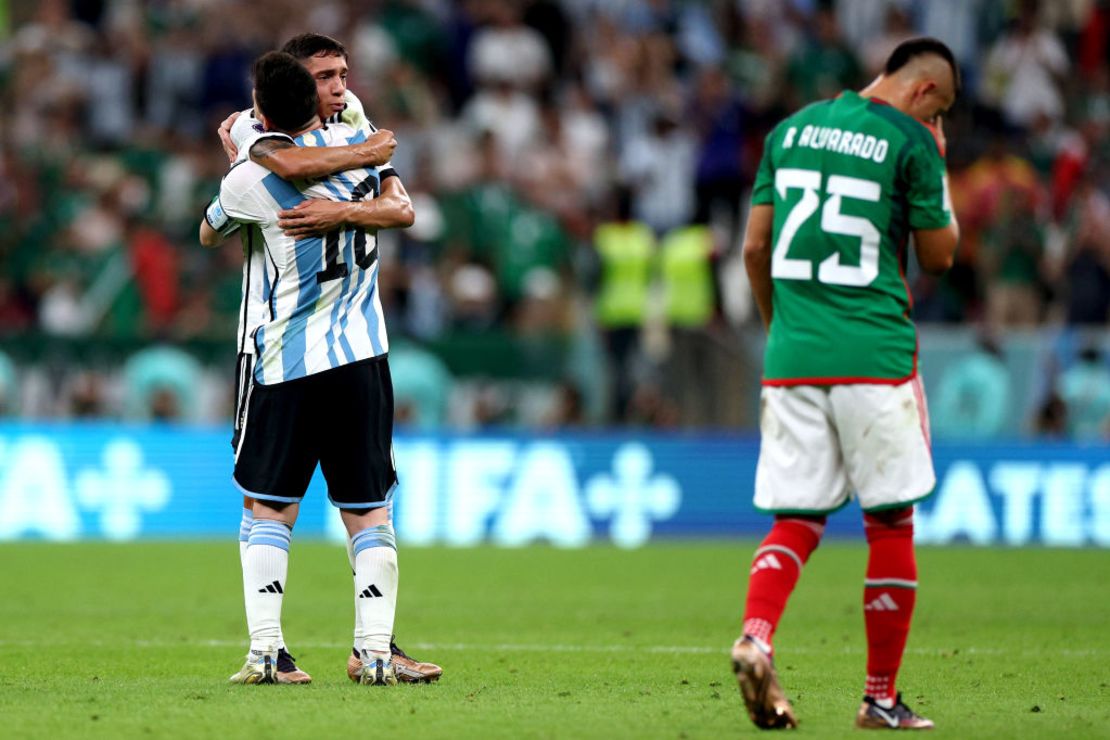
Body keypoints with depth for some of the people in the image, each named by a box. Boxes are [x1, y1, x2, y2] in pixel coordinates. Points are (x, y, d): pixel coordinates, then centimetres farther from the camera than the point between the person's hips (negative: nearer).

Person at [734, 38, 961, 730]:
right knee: (890, 522, 6)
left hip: (792, 357, 5)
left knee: (796, 520, 7)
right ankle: (882, 698, 8)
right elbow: (940, 255, 2)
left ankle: (756, 635, -21)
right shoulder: (910, 142, -4)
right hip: (875, 354, -5)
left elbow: (755, 247, 14)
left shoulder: (792, 129, 13)